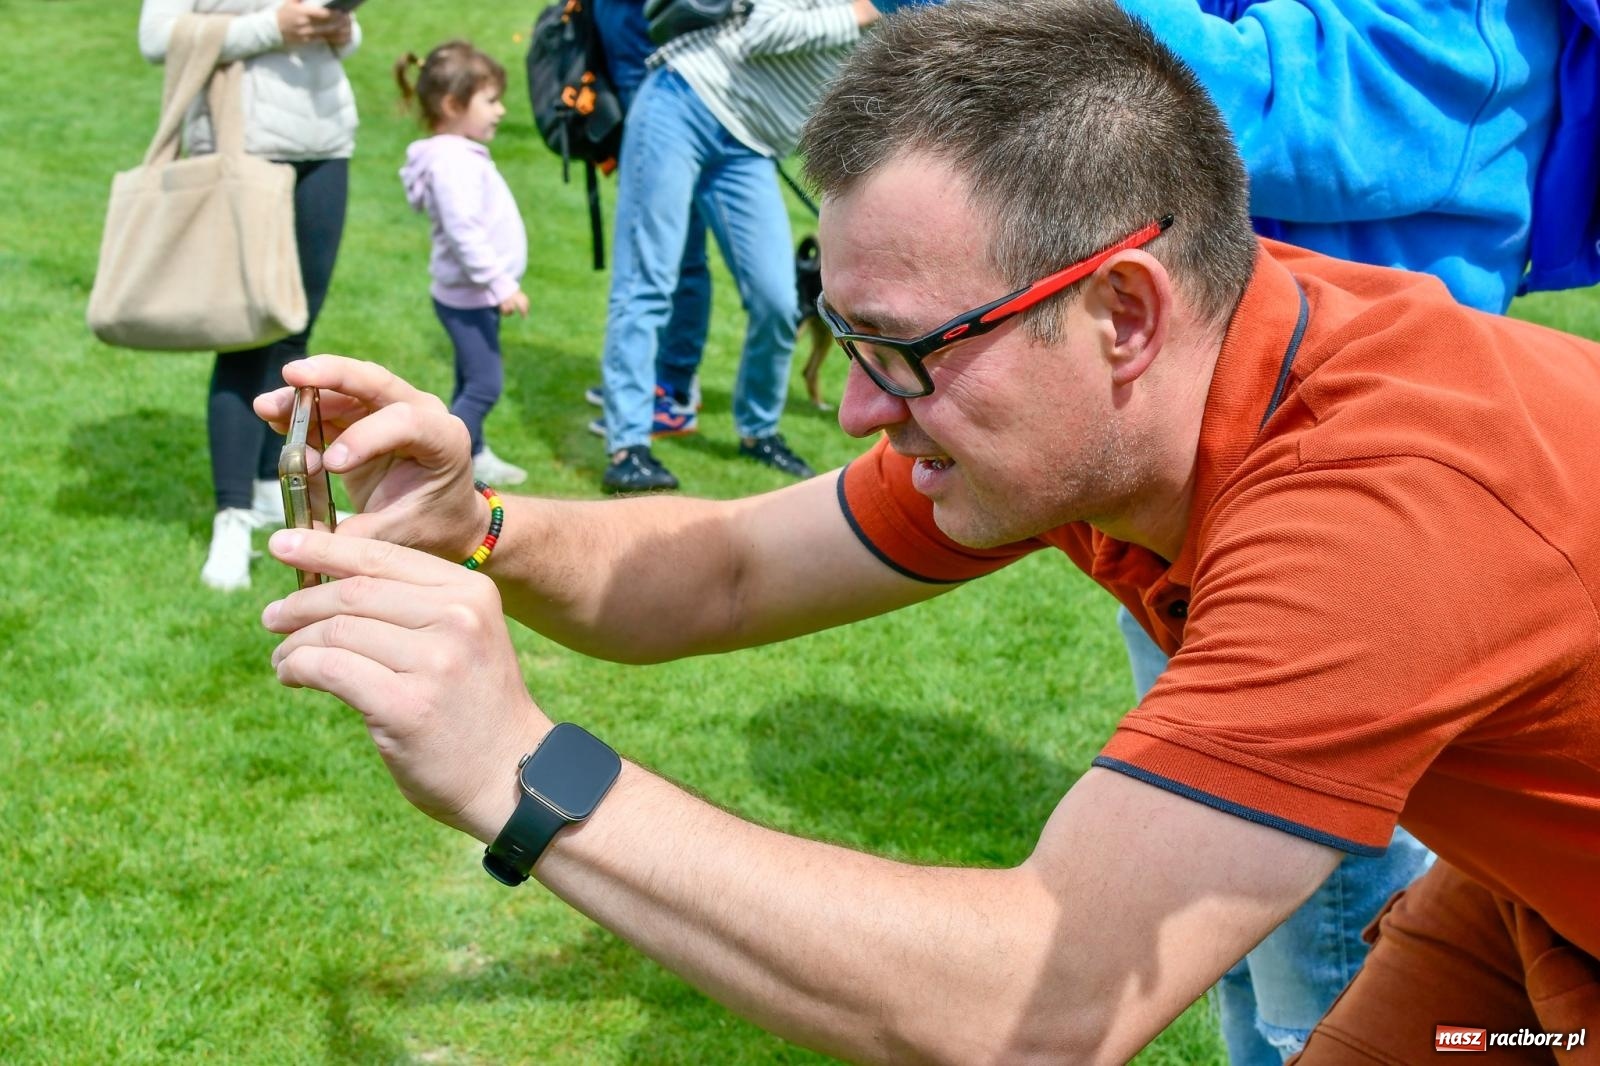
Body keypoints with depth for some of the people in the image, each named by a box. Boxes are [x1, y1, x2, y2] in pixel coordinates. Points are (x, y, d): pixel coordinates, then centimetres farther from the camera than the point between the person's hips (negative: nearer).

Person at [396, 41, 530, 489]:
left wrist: (499, 284, 21)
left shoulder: (464, 155, 12)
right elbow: (464, 232, -27)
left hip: (475, 295, 10)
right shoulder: (451, 160, -22)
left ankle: (473, 455, 31)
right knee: (484, 384, -10)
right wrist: (500, 284, -26)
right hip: (467, 295, -10)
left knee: (473, 382, 20)